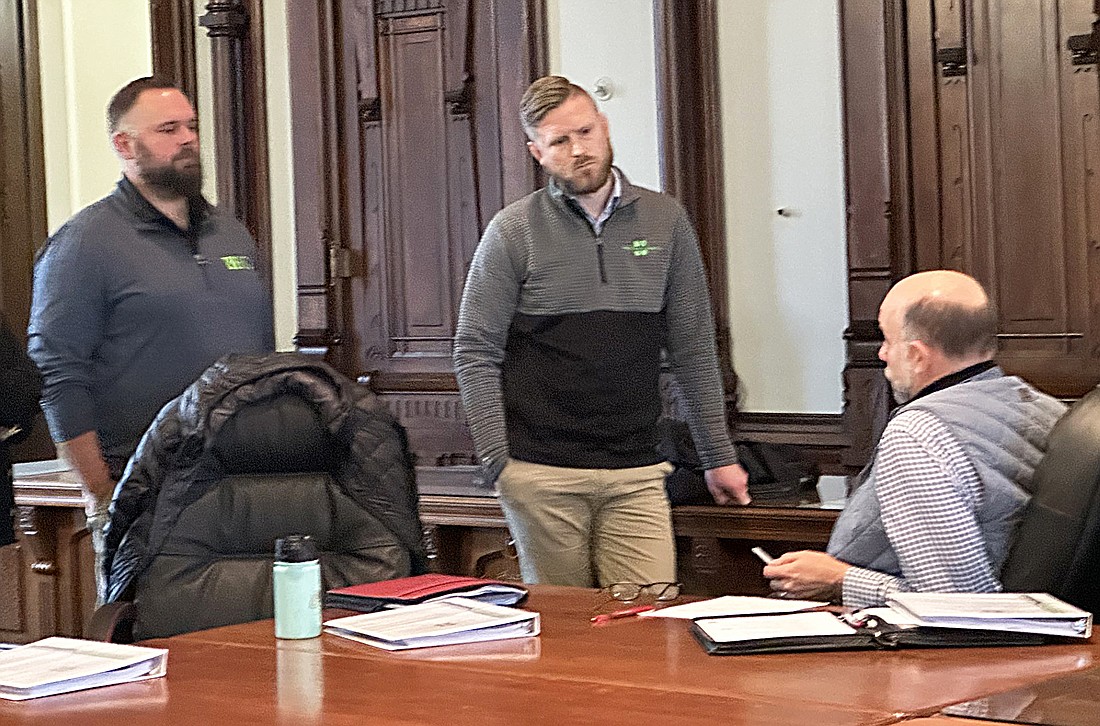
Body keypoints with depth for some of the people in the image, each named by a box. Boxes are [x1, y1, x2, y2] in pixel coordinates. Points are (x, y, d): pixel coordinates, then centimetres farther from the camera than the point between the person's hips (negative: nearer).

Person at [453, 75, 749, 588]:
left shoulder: (664, 222, 8)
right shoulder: (513, 232, 0)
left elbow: (693, 349, 11)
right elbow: (475, 354, -1)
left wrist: (719, 455, 9)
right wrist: (498, 462, -9)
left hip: (636, 476, 2)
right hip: (542, 477, -2)